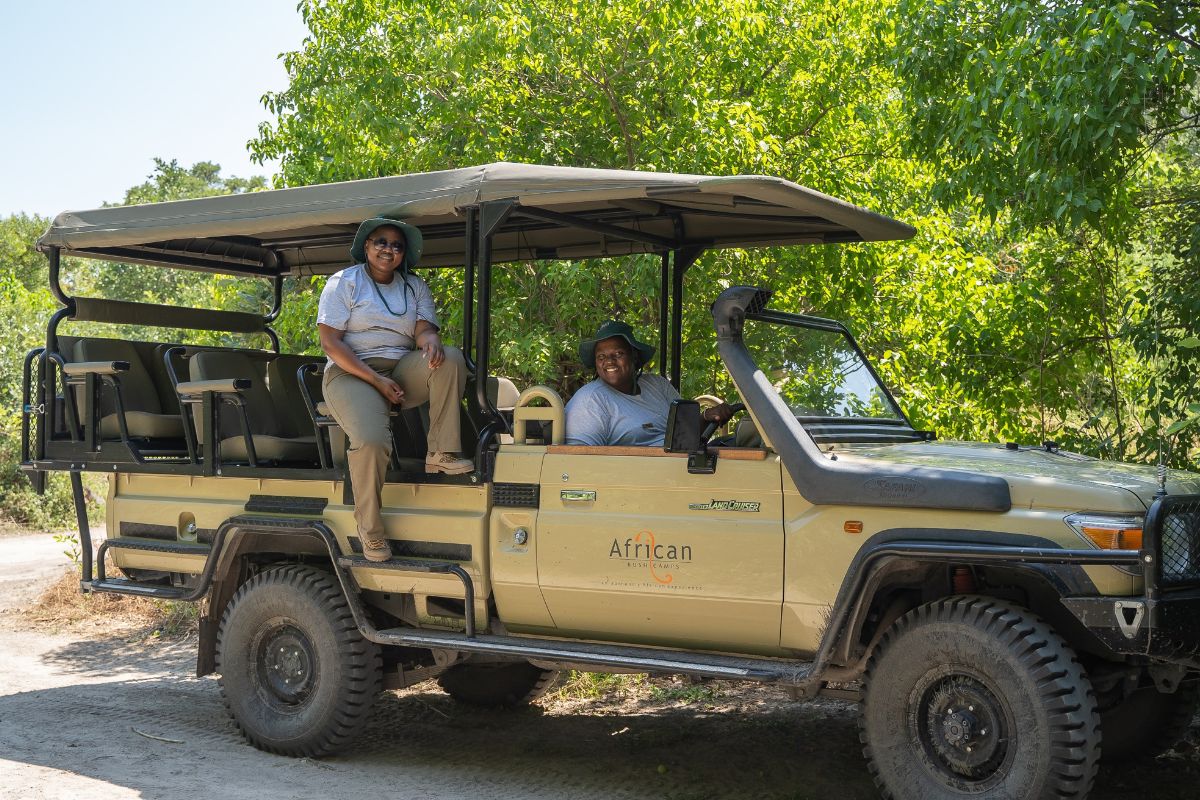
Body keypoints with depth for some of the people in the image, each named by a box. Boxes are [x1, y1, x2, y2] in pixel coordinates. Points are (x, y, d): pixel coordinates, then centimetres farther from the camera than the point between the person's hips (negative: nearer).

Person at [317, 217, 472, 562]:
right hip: (351, 374, -4)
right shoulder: (343, 283, 1)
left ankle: (441, 453, -23)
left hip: (401, 370, 4)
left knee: (450, 358, -26)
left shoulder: (415, 287, 15)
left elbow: (424, 329, 1)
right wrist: (376, 380, -17)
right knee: (372, 441, -33)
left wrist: (431, 340, -27)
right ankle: (369, 529, -16)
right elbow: (331, 343, -7)